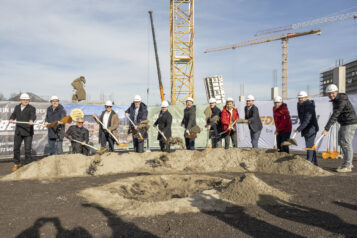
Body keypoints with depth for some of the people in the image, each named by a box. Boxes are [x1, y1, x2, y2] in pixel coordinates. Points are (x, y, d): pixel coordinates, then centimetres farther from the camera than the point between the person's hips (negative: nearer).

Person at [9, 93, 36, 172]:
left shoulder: (31, 108, -7)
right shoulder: (17, 107, 12)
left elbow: (33, 115, -25)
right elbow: (14, 115, 7)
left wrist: (31, 121, -46)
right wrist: (11, 119, -16)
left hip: (28, 132, -5)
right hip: (18, 131, 5)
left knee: (27, 149, -1)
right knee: (16, 148, 11)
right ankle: (17, 163, 29)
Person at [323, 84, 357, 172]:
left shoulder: (342, 101, -23)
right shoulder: (335, 99, 7)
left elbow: (335, 115, -29)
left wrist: (326, 129, -32)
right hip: (344, 124, 10)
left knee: (346, 144, -8)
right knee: (341, 142, 15)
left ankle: (347, 166, -1)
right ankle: (348, 163, 25)